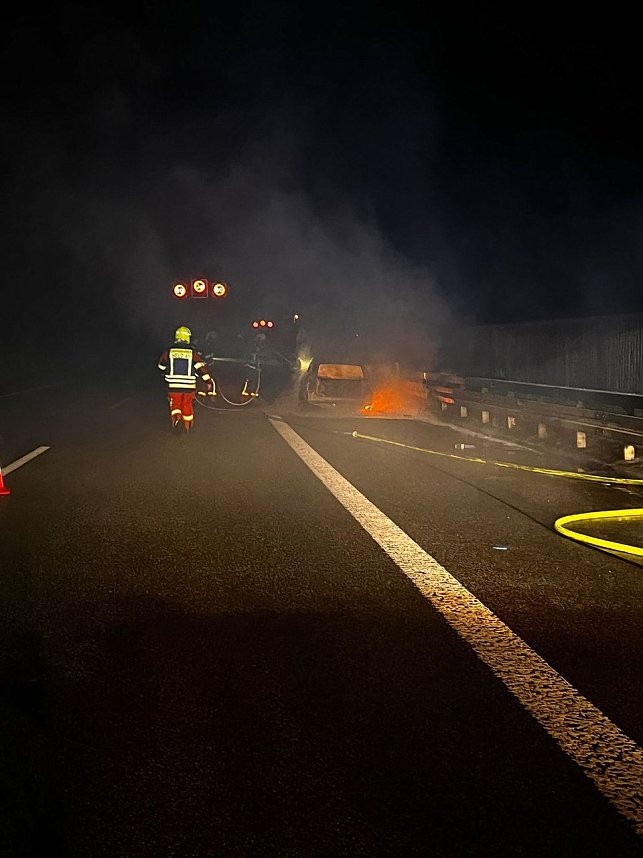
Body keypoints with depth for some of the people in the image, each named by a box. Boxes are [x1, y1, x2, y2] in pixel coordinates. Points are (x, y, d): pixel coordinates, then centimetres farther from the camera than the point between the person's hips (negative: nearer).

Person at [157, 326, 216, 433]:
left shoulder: (169, 351, -1)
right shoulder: (192, 352, -3)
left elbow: (161, 367, 12)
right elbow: (200, 367, -11)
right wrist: (208, 380, -8)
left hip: (173, 385, 0)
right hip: (189, 386, 1)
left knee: (175, 404, 13)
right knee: (187, 405, 19)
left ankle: (176, 419, -16)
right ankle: (187, 427, 29)